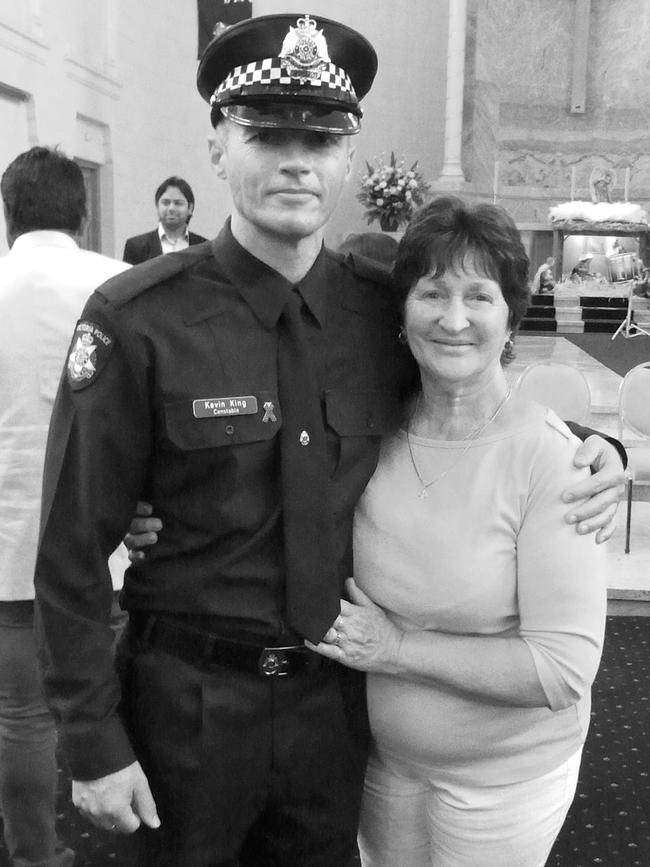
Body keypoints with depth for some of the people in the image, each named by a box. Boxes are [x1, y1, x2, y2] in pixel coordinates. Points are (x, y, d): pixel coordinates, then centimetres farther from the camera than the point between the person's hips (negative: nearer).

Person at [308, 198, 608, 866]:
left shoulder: (549, 456, -22)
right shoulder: (378, 435, -9)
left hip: (505, 774, -4)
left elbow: (564, 668, -24)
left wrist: (398, 649, -22)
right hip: (384, 754, 4)